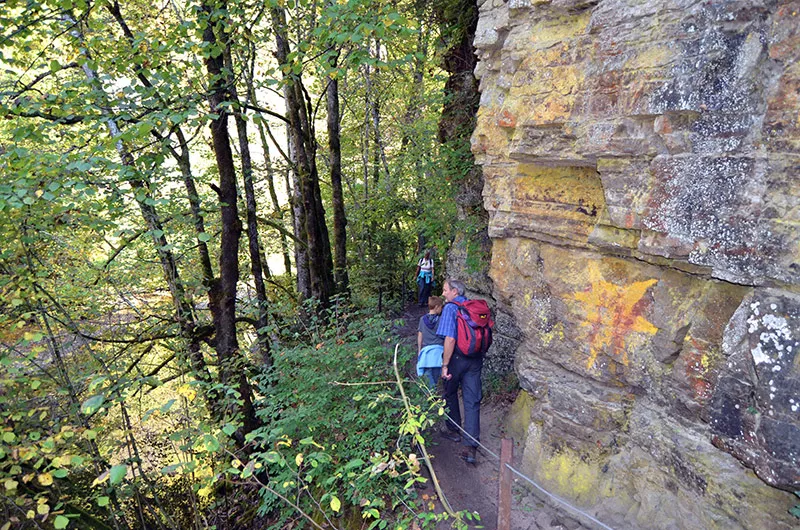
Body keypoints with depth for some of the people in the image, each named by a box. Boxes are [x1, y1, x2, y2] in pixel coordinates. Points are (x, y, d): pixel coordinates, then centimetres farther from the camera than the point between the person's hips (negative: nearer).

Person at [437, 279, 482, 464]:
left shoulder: (450, 308, -13)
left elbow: (450, 339, -21)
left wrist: (445, 365, -17)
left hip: (457, 358, -5)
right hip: (476, 360, 5)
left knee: (451, 394, 19)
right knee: (472, 400, 3)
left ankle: (454, 430, 35)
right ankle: (471, 445, 0)